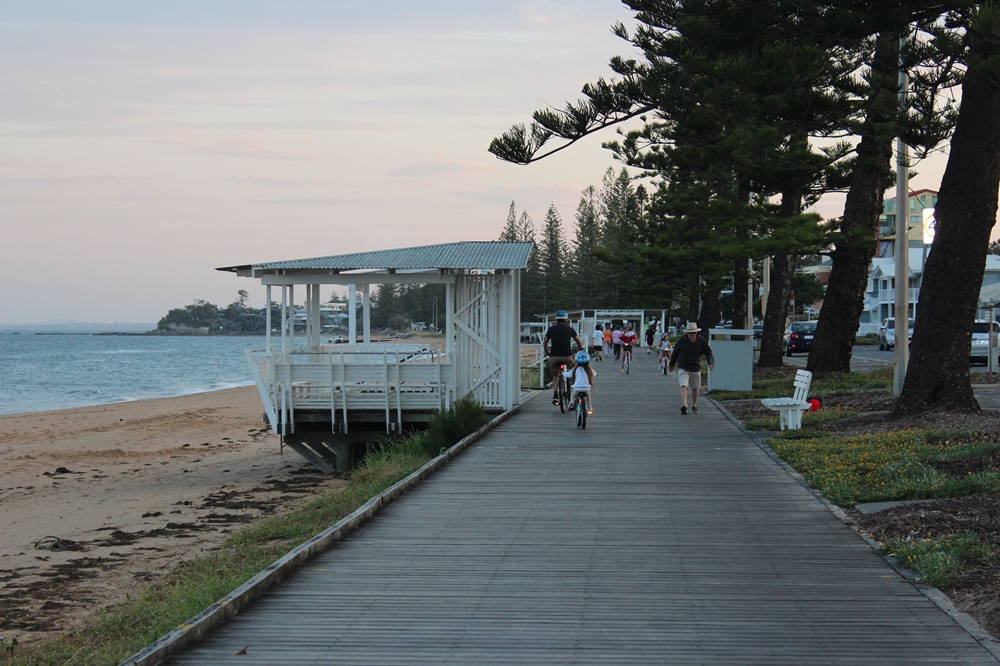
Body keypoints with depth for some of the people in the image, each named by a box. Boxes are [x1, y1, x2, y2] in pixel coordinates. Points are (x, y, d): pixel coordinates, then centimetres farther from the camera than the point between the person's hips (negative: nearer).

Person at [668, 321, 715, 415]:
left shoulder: (701, 341, -4)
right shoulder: (682, 340, -5)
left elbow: (708, 353, -7)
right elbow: (675, 352, 8)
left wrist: (711, 363, -25)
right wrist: (671, 364, 16)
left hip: (695, 368, 2)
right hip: (683, 368, -2)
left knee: (695, 388, 12)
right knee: (683, 386, -18)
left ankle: (694, 406, 30)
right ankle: (684, 406, -31)